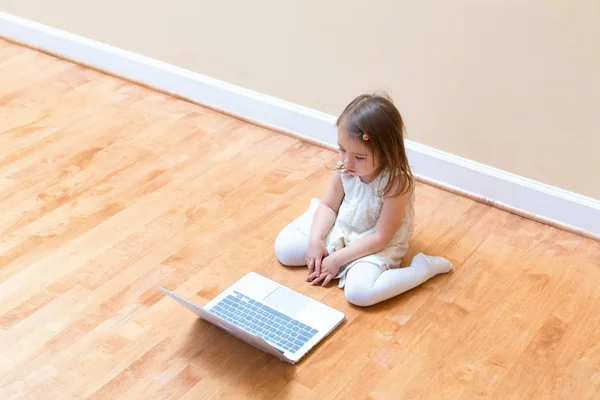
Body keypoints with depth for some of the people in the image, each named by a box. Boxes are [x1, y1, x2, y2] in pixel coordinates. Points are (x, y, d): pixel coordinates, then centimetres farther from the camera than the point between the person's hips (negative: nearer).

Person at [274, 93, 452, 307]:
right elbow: (329, 205, -1)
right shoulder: (344, 167, -17)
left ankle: (425, 266, -11)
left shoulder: (396, 183, -32)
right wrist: (315, 240, -16)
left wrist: (337, 259, -23)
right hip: (340, 229, 6)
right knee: (284, 248, -1)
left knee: (359, 292, -32)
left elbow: (381, 238, -26)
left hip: (376, 246, -6)